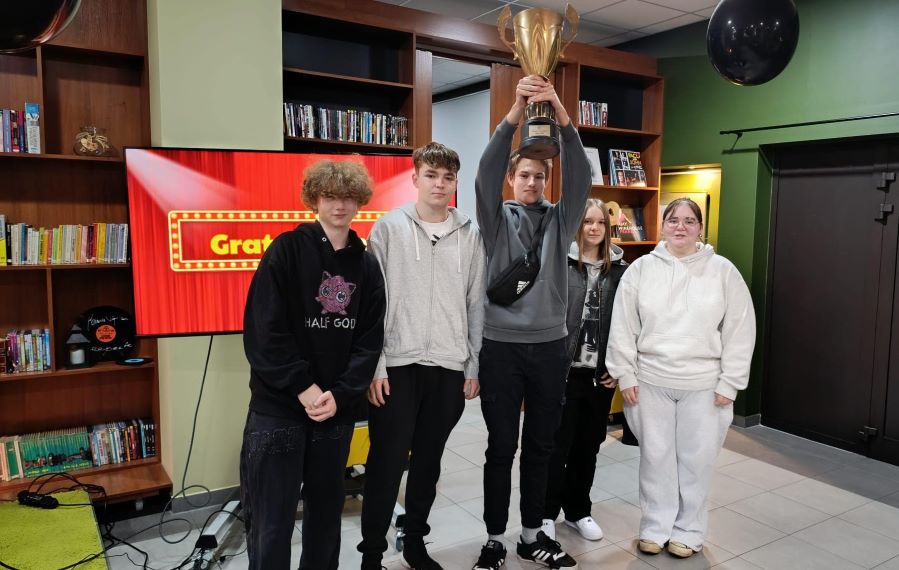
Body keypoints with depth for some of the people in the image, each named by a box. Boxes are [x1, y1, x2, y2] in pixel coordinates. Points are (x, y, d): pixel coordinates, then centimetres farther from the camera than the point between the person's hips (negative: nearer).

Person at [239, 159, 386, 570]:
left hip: (338, 409, 4)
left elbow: (370, 339, 2)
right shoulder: (286, 250, -4)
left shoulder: (367, 265, 7)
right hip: (278, 406, -3)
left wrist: (340, 394, -10)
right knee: (271, 520, 3)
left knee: (327, 509, 17)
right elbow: (265, 330, -11)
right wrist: (302, 387, -15)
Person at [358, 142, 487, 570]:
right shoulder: (389, 228, -1)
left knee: (428, 461, 14)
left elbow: (476, 304, 8)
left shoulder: (470, 235, 7)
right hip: (398, 364, -3)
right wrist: (374, 364, -9)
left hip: (449, 367, 3)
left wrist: (474, 366, 5)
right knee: (387, 462, 3)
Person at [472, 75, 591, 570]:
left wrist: (560, 112, -20)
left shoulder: (559, 220, 8)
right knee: (501, 448, 6)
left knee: (540, 447, 13)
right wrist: (516, 111, -24)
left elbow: (580, 174, -7)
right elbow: (486, 171, -14)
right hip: (501, 347, -2)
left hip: (550, 347, 3)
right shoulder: (496, 218, 3)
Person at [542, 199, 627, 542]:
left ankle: (577, 511, 32)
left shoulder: (619, 269, 6)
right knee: (557, 445, 5)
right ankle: (546, 514, 22)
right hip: (563, 370, -4)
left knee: (588, 445, 15)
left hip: (602, 372, 4)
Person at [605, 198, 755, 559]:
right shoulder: (641, 268, 0)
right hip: (650, 381, 1)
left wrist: (729, 382, -4)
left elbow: (740, 330, -2)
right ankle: (656, 526, 28)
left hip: (703, 384, 0)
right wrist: (625, 375, -2)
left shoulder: (723, 271, -2)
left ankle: (688, 531, 29)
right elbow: (623, 327, 1)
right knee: (655, 455, 11)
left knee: (696, 458, 10)